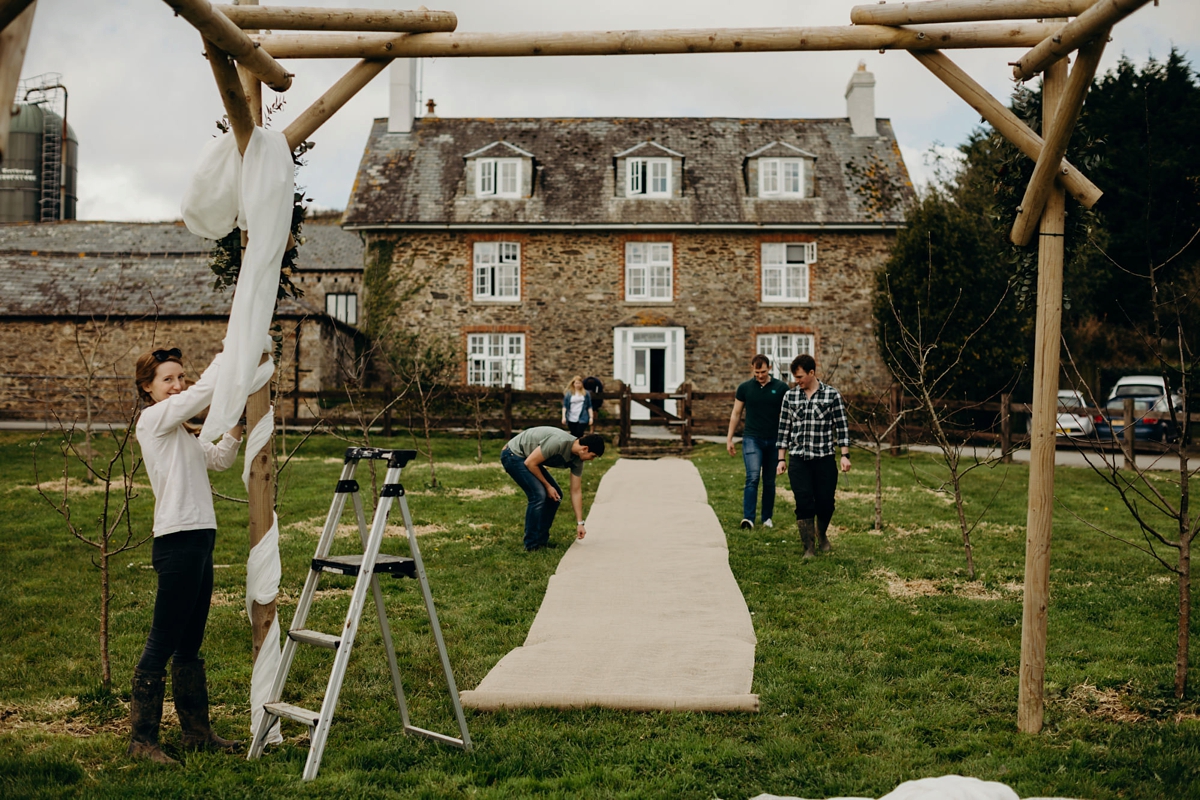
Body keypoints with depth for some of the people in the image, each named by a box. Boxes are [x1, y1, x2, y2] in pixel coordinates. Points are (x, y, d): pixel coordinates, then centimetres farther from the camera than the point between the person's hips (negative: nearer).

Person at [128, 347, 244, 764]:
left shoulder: (182, 431, 19)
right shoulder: (153, 419, -7)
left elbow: (219, 459, 15)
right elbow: (202, 391, -16)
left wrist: (235, 426, 1)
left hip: (199, 540, 9)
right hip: (177, 542, -9)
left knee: (190, 644, 14)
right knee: (162, 643, -4)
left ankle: (197, 730, 22)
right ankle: (142, 738, 5)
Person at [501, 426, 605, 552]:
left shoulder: (577, 459, -4)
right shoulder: (558, 442, -32)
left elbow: (576, 491, 3)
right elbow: (530, 463, -25)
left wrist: (579, 523, 2)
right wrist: (547, 486, -14)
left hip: (527, 457, 9)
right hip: (512, 455, -9)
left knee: (556, 496, 4)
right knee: (538, 495, -20)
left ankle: (541, 540, 13)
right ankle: (532, 545, -9)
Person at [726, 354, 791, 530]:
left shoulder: (781, 388, 0)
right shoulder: (745, 388, 2)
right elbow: (736, 414, 8)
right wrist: (729, 438, 5)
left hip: (774, 441, 1)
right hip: (752, 439, -1)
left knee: (769, 481, 10)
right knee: (753, 477, -15)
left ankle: (767, 518, 21)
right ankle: (748, 518, -20)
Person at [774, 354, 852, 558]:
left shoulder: (832, 394, -2)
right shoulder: (790, 396, 4)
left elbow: (842, 426, 0)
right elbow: (784, 428, 8)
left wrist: (845, 455, -6)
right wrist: (781, 459, 6)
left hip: (824, 458, -1)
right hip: (798, 459, 1)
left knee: (825, 503, 5)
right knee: (804, 504, -4)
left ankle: (822, 534, 36)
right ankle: (808, 548, 7)